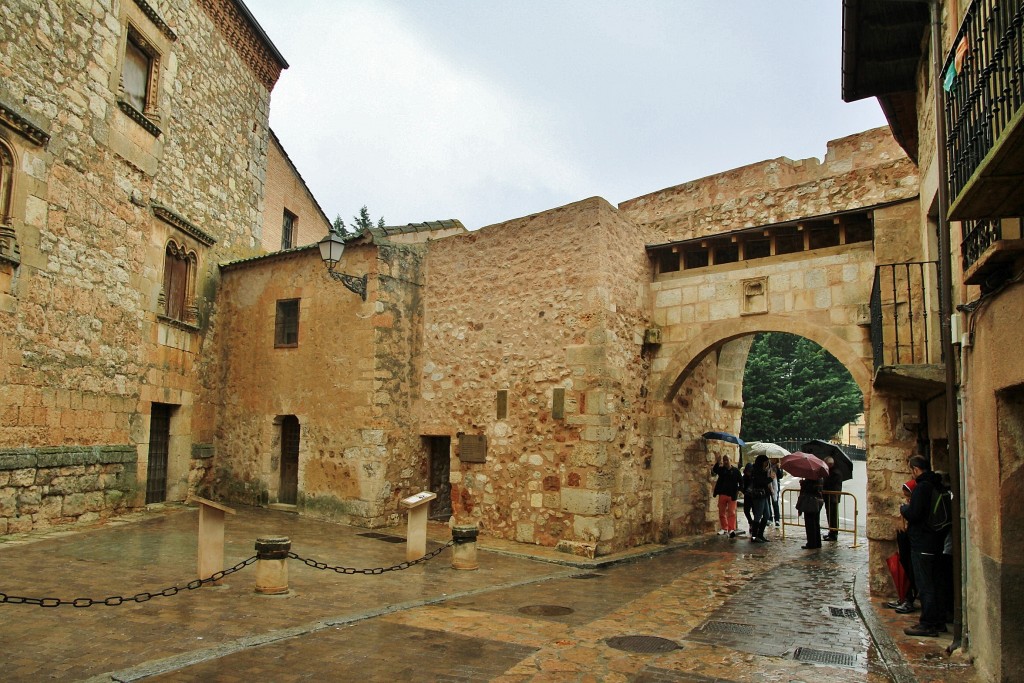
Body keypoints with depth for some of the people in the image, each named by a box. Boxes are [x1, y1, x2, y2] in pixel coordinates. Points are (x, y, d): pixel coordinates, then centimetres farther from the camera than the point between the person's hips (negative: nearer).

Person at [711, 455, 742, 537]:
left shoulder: (735, 471, 2)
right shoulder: (721, 469, 4)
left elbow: (741, 481, 6)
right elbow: (713, 471, -16)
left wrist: (739, 490, -5)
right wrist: (718, 463, -29)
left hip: (732, 495, -3)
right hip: (722, 494, 3)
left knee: (732, 512, -7)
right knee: (721, 512, 8)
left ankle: (731, 529, -11)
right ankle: (724, 528, 21)